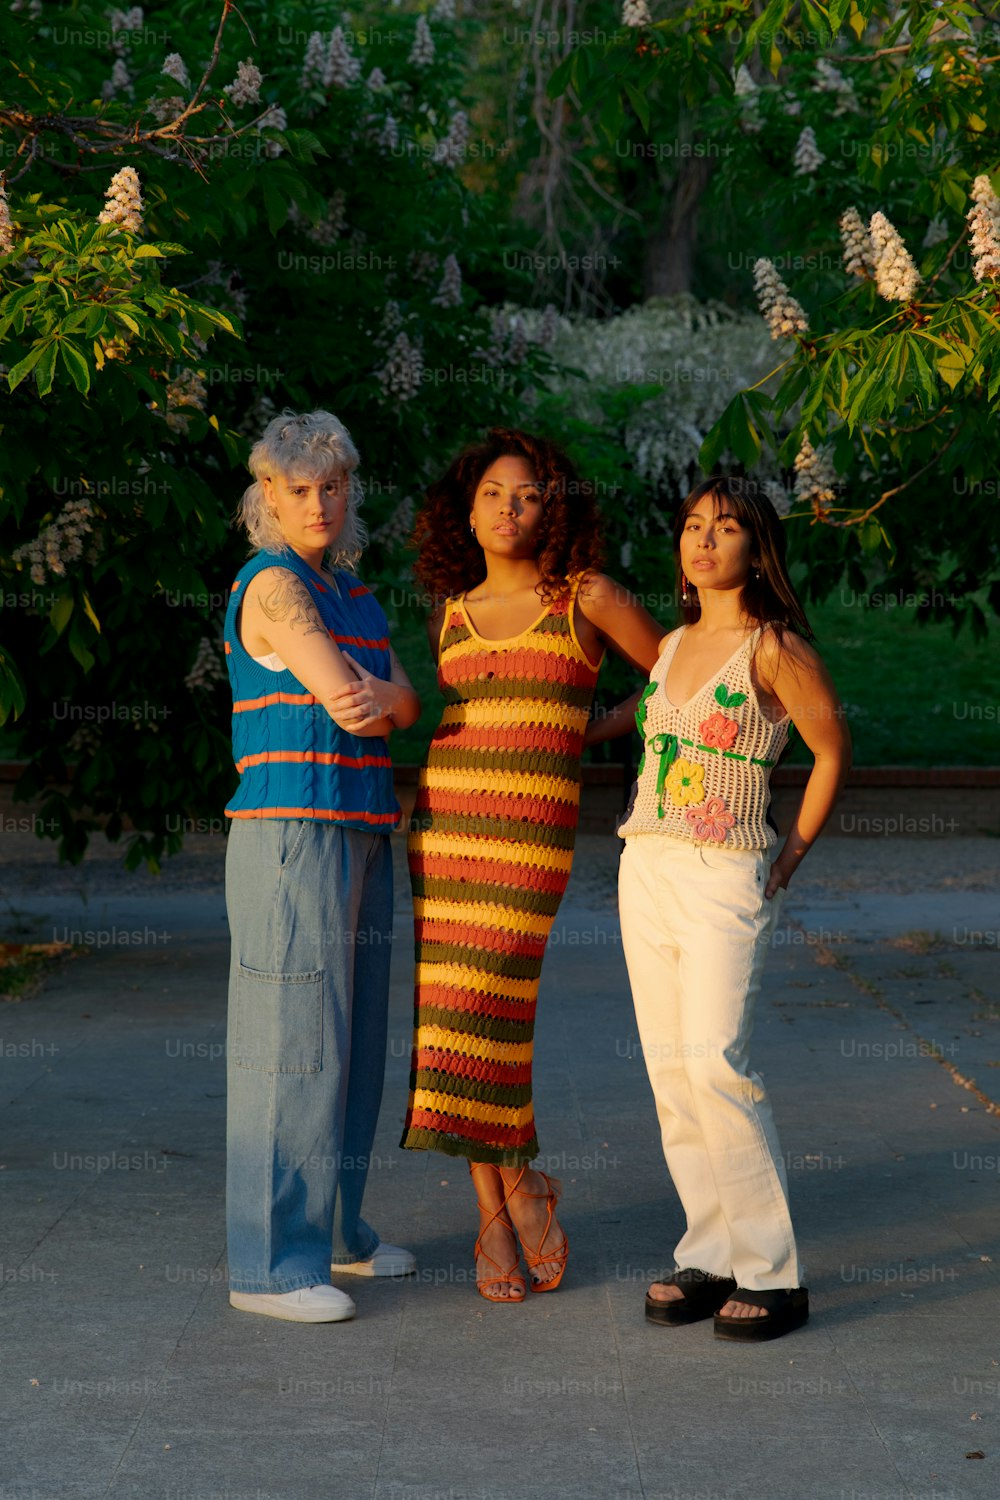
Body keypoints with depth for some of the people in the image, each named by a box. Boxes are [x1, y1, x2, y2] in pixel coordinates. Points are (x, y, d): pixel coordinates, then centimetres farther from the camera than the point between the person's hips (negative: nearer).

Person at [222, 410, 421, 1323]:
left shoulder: (352, 591, 17)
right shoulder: (274, 584, -10)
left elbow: (402, 704, 5)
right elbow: (343, 701, -17)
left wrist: (377, 697, -16)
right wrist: (374, 702, 4)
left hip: (360, 837, 9)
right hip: (290, 832, -9)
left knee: (351, 1039, 14)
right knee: (292, 1043, -7)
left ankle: (329, 1229, 26)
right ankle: (270, 1266, -2)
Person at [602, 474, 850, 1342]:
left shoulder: (774, 648, -7)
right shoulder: (673, 646, 13)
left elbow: (834, 749, -1)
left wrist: (792, 857, 1)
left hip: (727, 878, -7)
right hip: (647, 870, 7)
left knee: (716, 1063, -15)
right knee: (669, 1068, 4)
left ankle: (772, 1273, -8)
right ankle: (711, 1256, 11)